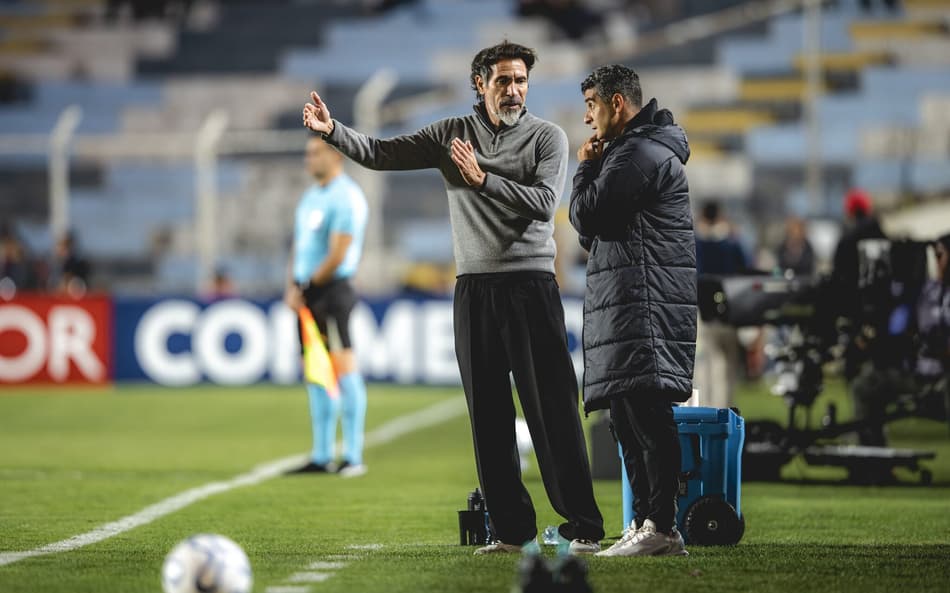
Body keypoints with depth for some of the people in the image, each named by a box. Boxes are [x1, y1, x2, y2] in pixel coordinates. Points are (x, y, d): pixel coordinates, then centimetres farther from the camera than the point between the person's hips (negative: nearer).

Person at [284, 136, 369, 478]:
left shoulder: (346, 197, -11)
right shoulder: (311, 196, 17)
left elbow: (338, 255, -16)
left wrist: (308, 285, -9)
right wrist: (293, 287, 5)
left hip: (332, 292, -9)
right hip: (307, 296, 9)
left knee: (343, 370, -9)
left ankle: (353, 457, -9)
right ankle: (321, 456, 13)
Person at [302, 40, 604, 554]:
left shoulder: (547, 137, 1)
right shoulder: (452, 135, 10)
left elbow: (545, 202, -13)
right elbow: (380, 153, 6)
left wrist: (483, 179, -20)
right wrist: (333, 130, -9)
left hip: (531, 285, -4)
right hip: (473, 288, 4)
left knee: (553, 411, -8)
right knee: (488, 417, 4)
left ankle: (582, 526, -6)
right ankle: (512, 529, 9)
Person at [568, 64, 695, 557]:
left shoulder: (640, 154, -12)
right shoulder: (632, 151, 24)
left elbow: (585, 217, -14)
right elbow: (595, 232, 22)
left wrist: (585, 167, 2)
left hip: (645, 306, -11)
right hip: (625, 304, 11)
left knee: (647, 414, -13)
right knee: (630, 416, 11)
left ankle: (661, 528, -16)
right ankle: (647, 523, 13)